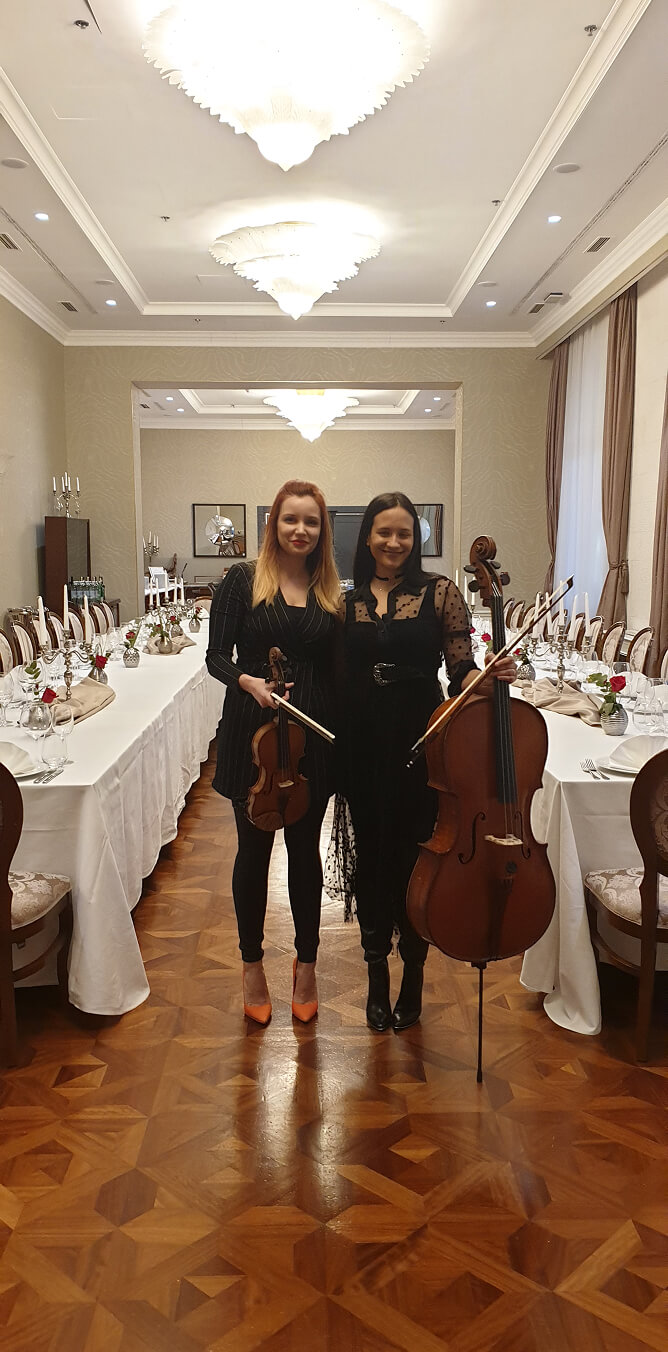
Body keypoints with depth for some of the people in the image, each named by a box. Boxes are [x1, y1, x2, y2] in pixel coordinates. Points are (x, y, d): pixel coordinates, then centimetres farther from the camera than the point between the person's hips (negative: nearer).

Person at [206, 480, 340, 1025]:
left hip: (312, 735, 2)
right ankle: (253, 965, 28)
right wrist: (249, 681, -24)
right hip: (253, 733, -2)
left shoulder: (331, 591, 6)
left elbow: (337, 668, 7)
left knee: (305, 848, 12)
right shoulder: (244, 580, -3)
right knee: (254, 848, 8)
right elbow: (217, 655, -4)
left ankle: (307, 964, 29)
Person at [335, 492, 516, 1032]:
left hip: (420, 739, -2)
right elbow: (337, 674, 6)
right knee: (372, 851, 11)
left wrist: (491, 677, -23)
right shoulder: (348, 598, 5)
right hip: (363, 741, 2)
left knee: (415, 852, 5)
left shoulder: (439, 591, -1)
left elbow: (462, 671, -2)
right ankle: (377, 972, 30)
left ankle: (413, 973, 27)